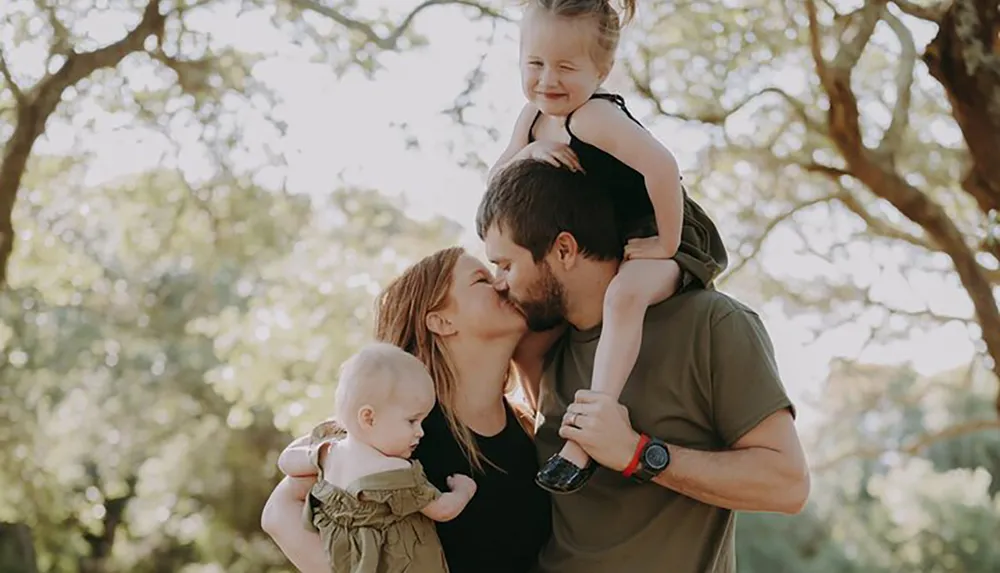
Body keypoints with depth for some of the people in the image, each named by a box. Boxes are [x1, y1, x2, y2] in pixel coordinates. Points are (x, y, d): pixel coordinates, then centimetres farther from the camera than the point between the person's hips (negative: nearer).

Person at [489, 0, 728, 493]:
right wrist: (527, 153, -16)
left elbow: (661, 164, -38)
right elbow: (496, 184, 5)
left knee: (623, 295, -40)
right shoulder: (534, 117, 1)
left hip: (660, 240, -10)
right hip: (606, 248, 10)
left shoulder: (593, 117, -26)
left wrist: (665, 244, -29)